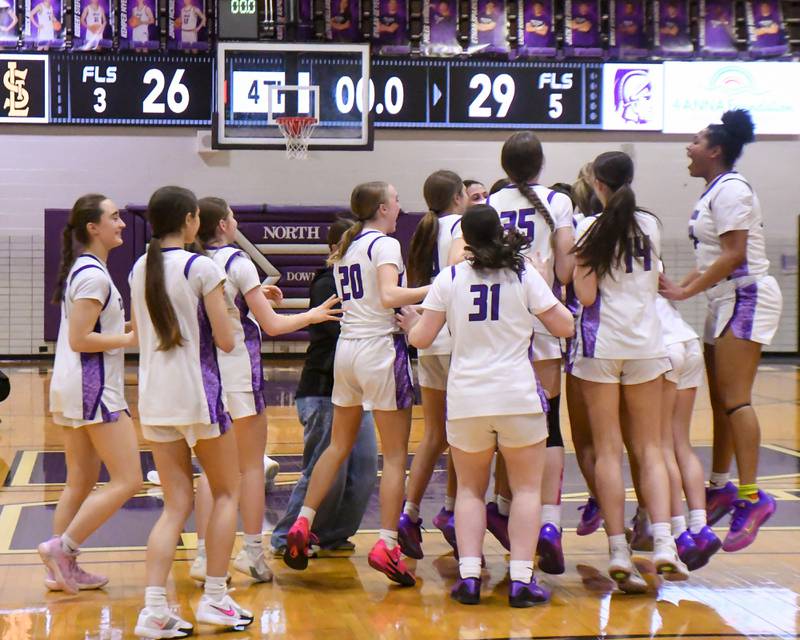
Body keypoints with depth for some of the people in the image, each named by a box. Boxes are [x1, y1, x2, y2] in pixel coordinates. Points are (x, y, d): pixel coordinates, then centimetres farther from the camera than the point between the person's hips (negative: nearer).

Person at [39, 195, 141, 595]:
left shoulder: (82, 270, 15)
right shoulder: (94, 275, -15)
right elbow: (78, 340, -19)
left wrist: (128, 329, 9)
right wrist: (130, 339, -14)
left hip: (71, 388, 10)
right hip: (94, 387, -10)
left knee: (81, 483, 14)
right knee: (127, 480, -7)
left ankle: (62, 570, 18)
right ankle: (61, 548, -6)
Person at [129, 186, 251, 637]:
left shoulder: (140, 270, 8)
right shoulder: (203, 267, -11)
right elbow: (226, 341, -11)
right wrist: (223, 305, 7)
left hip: (154, 398, 6)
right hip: (198, 396, -6)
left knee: (177, 504, 9)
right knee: (227, 494, 13)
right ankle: (215, 600, 12)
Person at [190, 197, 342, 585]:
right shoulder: (237, 262, -10)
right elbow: (272, 325, -8)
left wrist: (255, 296, 25)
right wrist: (312, 316, 6)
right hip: (237, 368, -5)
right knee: (252, 465, 7)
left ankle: (204, 555, 6)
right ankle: (253, 553, 10)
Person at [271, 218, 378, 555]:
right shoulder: (326, 286, -9)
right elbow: (342, 329, -21)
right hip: (324, 392, -8)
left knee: (364, 468, 5)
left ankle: (333, 535, 17)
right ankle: (288, 537, 7)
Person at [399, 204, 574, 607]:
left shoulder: (450, 278, 0)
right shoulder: (524, 274, -1)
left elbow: (421, 339, 2)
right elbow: (564, 326, 2)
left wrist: (410, 322, 24)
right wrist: (552, 295, 22)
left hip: (466, 401, 1)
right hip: (517, 397, -1)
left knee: (469, 489, 15)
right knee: (526, 488, 9)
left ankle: (469, 576, 4)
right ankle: (521, 578, 1)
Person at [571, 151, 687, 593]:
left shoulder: (590, 229, -5)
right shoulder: (651, 224, 7)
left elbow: (586, 295, -8)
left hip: (601, 344, -3)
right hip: (646, 343, 3)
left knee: (608, 450, 1)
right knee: (649, 448, 8)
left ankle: (619, 551, -3)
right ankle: (663, 544, -7)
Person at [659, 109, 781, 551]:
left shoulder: (730, 189, -13)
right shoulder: (714, 191, 17)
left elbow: (734, 254, -20)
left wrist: (687, 291, -18)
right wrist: (681, 286, 9)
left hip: (747, 297, -10)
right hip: (726, 300, 10)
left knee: (734, 399, -15)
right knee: (720, 400, 12)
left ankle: (751, 497, -17)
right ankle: (720, 488, 20)